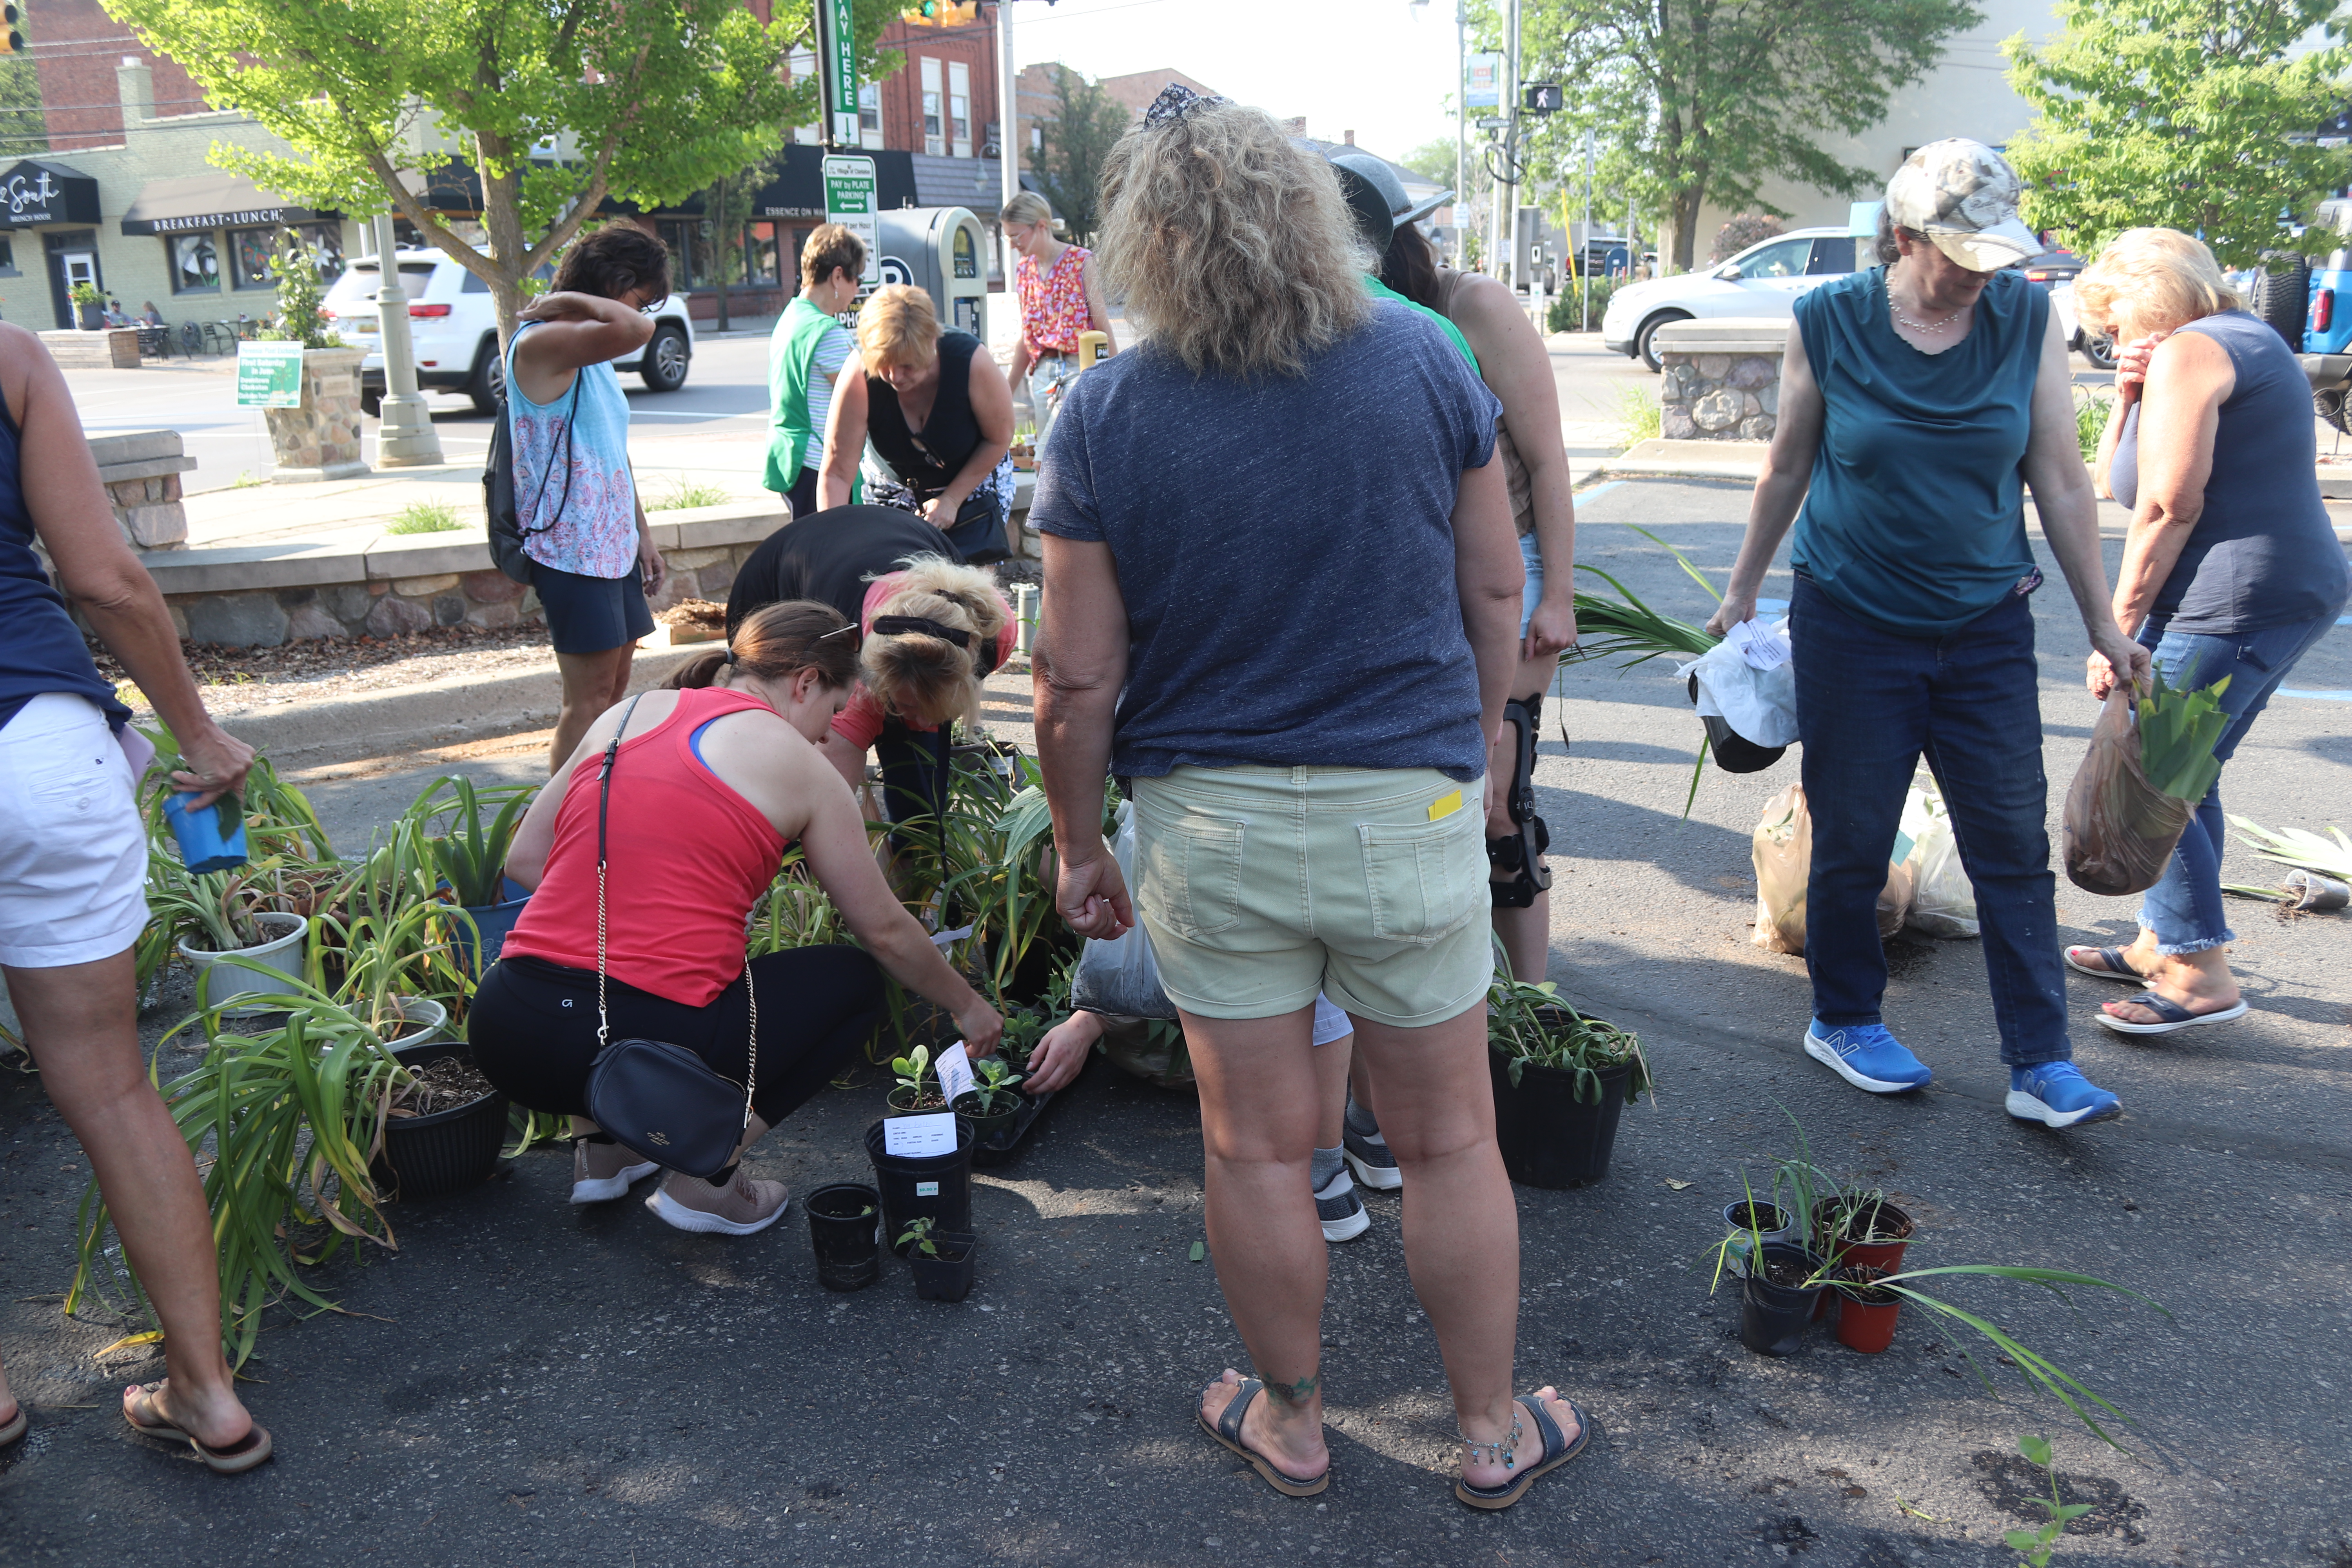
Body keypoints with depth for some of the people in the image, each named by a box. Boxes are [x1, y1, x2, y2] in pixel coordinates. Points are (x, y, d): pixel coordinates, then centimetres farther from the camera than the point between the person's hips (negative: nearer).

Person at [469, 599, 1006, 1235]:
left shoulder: (631, 712, 14)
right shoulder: (795, 763, 4)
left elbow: (524, 860, 16)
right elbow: (885, 931, 11)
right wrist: (967, 1005, 27)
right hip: (646, 1048, -5)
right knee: (856, 979, 19)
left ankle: (599, 1144, 23)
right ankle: (706, 1173, 6)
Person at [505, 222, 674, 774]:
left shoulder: (591, 352, 17)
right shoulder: (541, 343, -14)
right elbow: (635, 330, -33)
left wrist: (642, 534, 22)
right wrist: (565, 302, -17)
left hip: (612, 543, 10)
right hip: (571, 548, -10)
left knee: (615, 689, 11)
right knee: (590, 697, -9)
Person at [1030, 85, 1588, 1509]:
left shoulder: (1105, 415, -8)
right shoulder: (1424, 360, -5)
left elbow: (1079, 681, -7)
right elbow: (1496, 593, 2)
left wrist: (1080, 846, 6)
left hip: (1210, 821, 0)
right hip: (1410, 804, 1)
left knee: (1260, 1147, 14)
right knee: (1450, 1140, 15)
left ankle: (1291, 1421, 34)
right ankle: (1496, 1431, 32)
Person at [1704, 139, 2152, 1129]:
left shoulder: (2026, 320, -2)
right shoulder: (1830, 324, -6)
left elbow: (2061, 481, 2)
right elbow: (1786, 469, 5)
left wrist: (2103, 624, 4)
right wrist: (1741, 593, 10)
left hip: (1987, 629, 2)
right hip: (1852, 627, -1)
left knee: (2015, 846, 1)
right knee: (1851, 839, 7)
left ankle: (2042, 1066, 9)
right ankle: (1843, 1020, 27)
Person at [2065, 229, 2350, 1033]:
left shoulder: (2188, 352, -10)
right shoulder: (2247, 337, 22)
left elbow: (2167, 507, -18)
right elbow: (2114, 480, 20)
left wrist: (2116, 631, -15)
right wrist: (2129, 394, 6)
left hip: (2234, 601, -11)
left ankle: (2201, 974, -3)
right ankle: (2163, 944, 27)